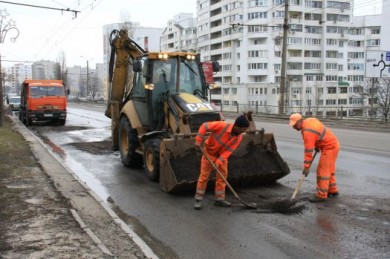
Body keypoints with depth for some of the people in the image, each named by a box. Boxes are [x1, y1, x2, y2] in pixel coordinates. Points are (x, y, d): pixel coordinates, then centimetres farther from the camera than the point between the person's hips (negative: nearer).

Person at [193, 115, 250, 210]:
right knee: (204, 176, -4)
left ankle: (219, 199, 16)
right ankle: (198, 199, 3)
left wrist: (218, 161, -30)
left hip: (222, 155, 5)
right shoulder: (222, 126, -31)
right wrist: (198, 140, -28)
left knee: (222, 176, 5)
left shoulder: (239, 138, -16)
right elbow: (205, 126, -26)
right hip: (209, 152, -5)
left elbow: (228, 151, -19)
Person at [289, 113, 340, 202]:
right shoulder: (309, 120, 2)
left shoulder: (308, 132, -25)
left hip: (329, 147, -10)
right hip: (333, 144, 10)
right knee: (329, 169, 19)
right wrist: (317, 145, 14)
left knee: (322, 171, -8)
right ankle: (333, 190, 30)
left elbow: (308, 151, -24)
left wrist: (306, 167, -19)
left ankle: (321, 195, -4)